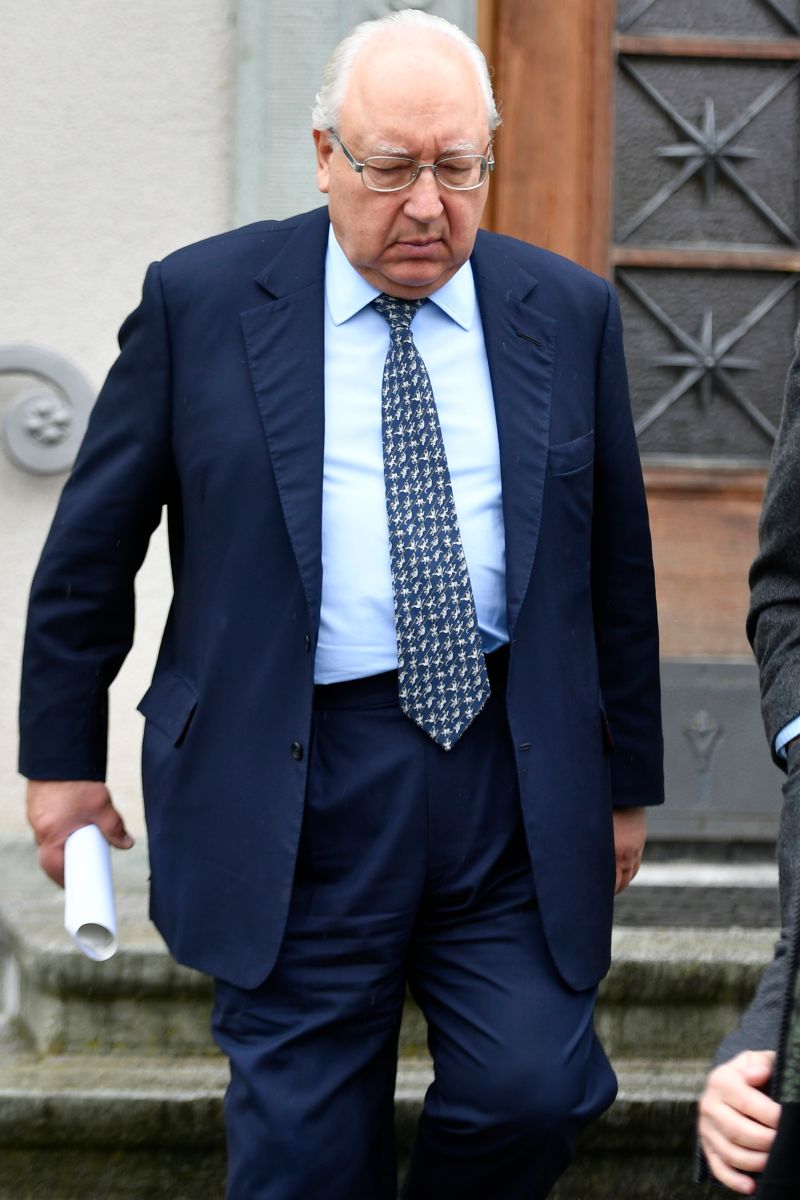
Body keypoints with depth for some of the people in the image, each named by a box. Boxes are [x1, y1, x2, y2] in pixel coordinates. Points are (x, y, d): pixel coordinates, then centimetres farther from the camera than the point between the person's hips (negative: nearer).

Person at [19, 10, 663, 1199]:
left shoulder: (569, 314, 7)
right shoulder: (201, 300, 0)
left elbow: (617, 562, 13)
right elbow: (91, 545, 6)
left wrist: (626, 782, 15)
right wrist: (63, 754, 7)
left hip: (519, 787, 2)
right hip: (295, 788, -2)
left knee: (534, 1091, -7)